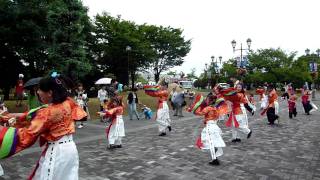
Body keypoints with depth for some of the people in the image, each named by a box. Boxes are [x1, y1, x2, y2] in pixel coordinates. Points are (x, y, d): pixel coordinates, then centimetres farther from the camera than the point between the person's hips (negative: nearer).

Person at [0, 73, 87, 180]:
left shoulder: (48, 112, -22)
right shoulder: (68, 103, -1)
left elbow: (28, 134, -18)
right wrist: (22, 116, 13)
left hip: (57, 151, -8)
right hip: (70, 148, 8)